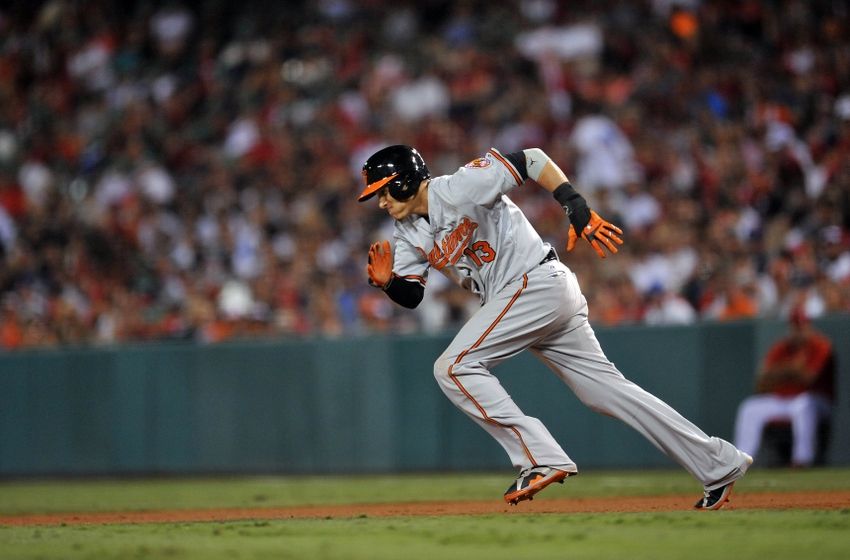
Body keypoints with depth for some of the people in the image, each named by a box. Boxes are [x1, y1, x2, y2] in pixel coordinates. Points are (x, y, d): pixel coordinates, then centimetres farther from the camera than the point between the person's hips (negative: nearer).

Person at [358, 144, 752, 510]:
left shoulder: (460, 188, -14)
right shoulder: (406, 234, 11)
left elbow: (532, 160, -16)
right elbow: (411, 296, 11)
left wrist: (578, 210, -25)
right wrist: (387, 282, -11)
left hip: (538, 281, -9)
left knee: (453, 367, -15)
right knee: (605, 389, 8)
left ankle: (541, 459, -17)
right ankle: (719, 465, 12)